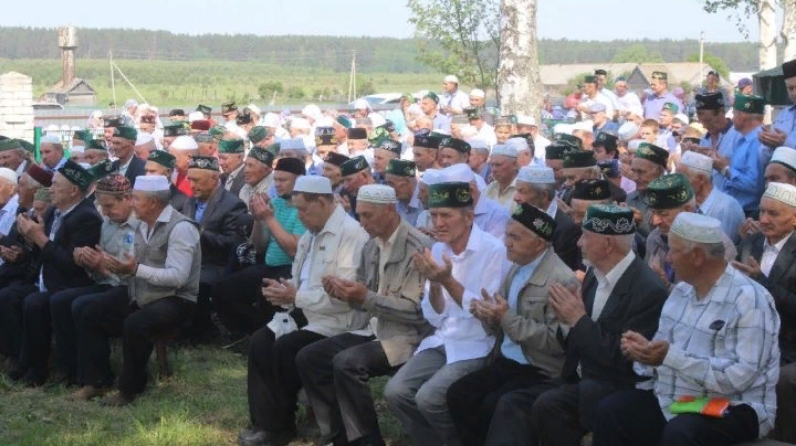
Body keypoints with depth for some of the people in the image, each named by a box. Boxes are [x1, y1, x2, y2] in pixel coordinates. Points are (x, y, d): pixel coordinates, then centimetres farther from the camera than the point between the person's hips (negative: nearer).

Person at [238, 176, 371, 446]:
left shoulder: (351, 234, -17)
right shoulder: (311, 235, 14)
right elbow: (301, 282, 21)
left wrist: (296, 297, -21)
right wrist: (284, 291, -4)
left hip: (338, 321, -9)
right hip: (307, 314, 9)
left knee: (285, 348, -23)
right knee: (260, 342, -8)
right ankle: (265, 421, -4)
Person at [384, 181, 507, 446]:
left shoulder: (493, 250, -13)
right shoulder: (437, 250, 6)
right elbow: (435, 319, 6)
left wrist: (448, 281, -23)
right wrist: (434, 284, -14)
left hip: (476, 347, -6)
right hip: (442, 341, 6)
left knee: (428, 398, -24)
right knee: (396, 392, -12)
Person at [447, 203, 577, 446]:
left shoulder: (562, 280, -17)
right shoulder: (516, 269, 9)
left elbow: (558, 341, -20)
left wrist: (508, 318, -22)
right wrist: (489, 314, -6)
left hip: (541, 371, -7)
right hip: (506, 361, 8)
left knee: (493, 406, -26)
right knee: (458, 394, -11)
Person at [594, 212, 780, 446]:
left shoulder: (749, 300, -16)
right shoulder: (682, 290, 10)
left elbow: (738, 376, -25)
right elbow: (665, 349, 15)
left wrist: (671, 356, -29)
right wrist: (645, 349, -9)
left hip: (731, 408, -7)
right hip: (670, 400, 7)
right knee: (610, 411, -11)